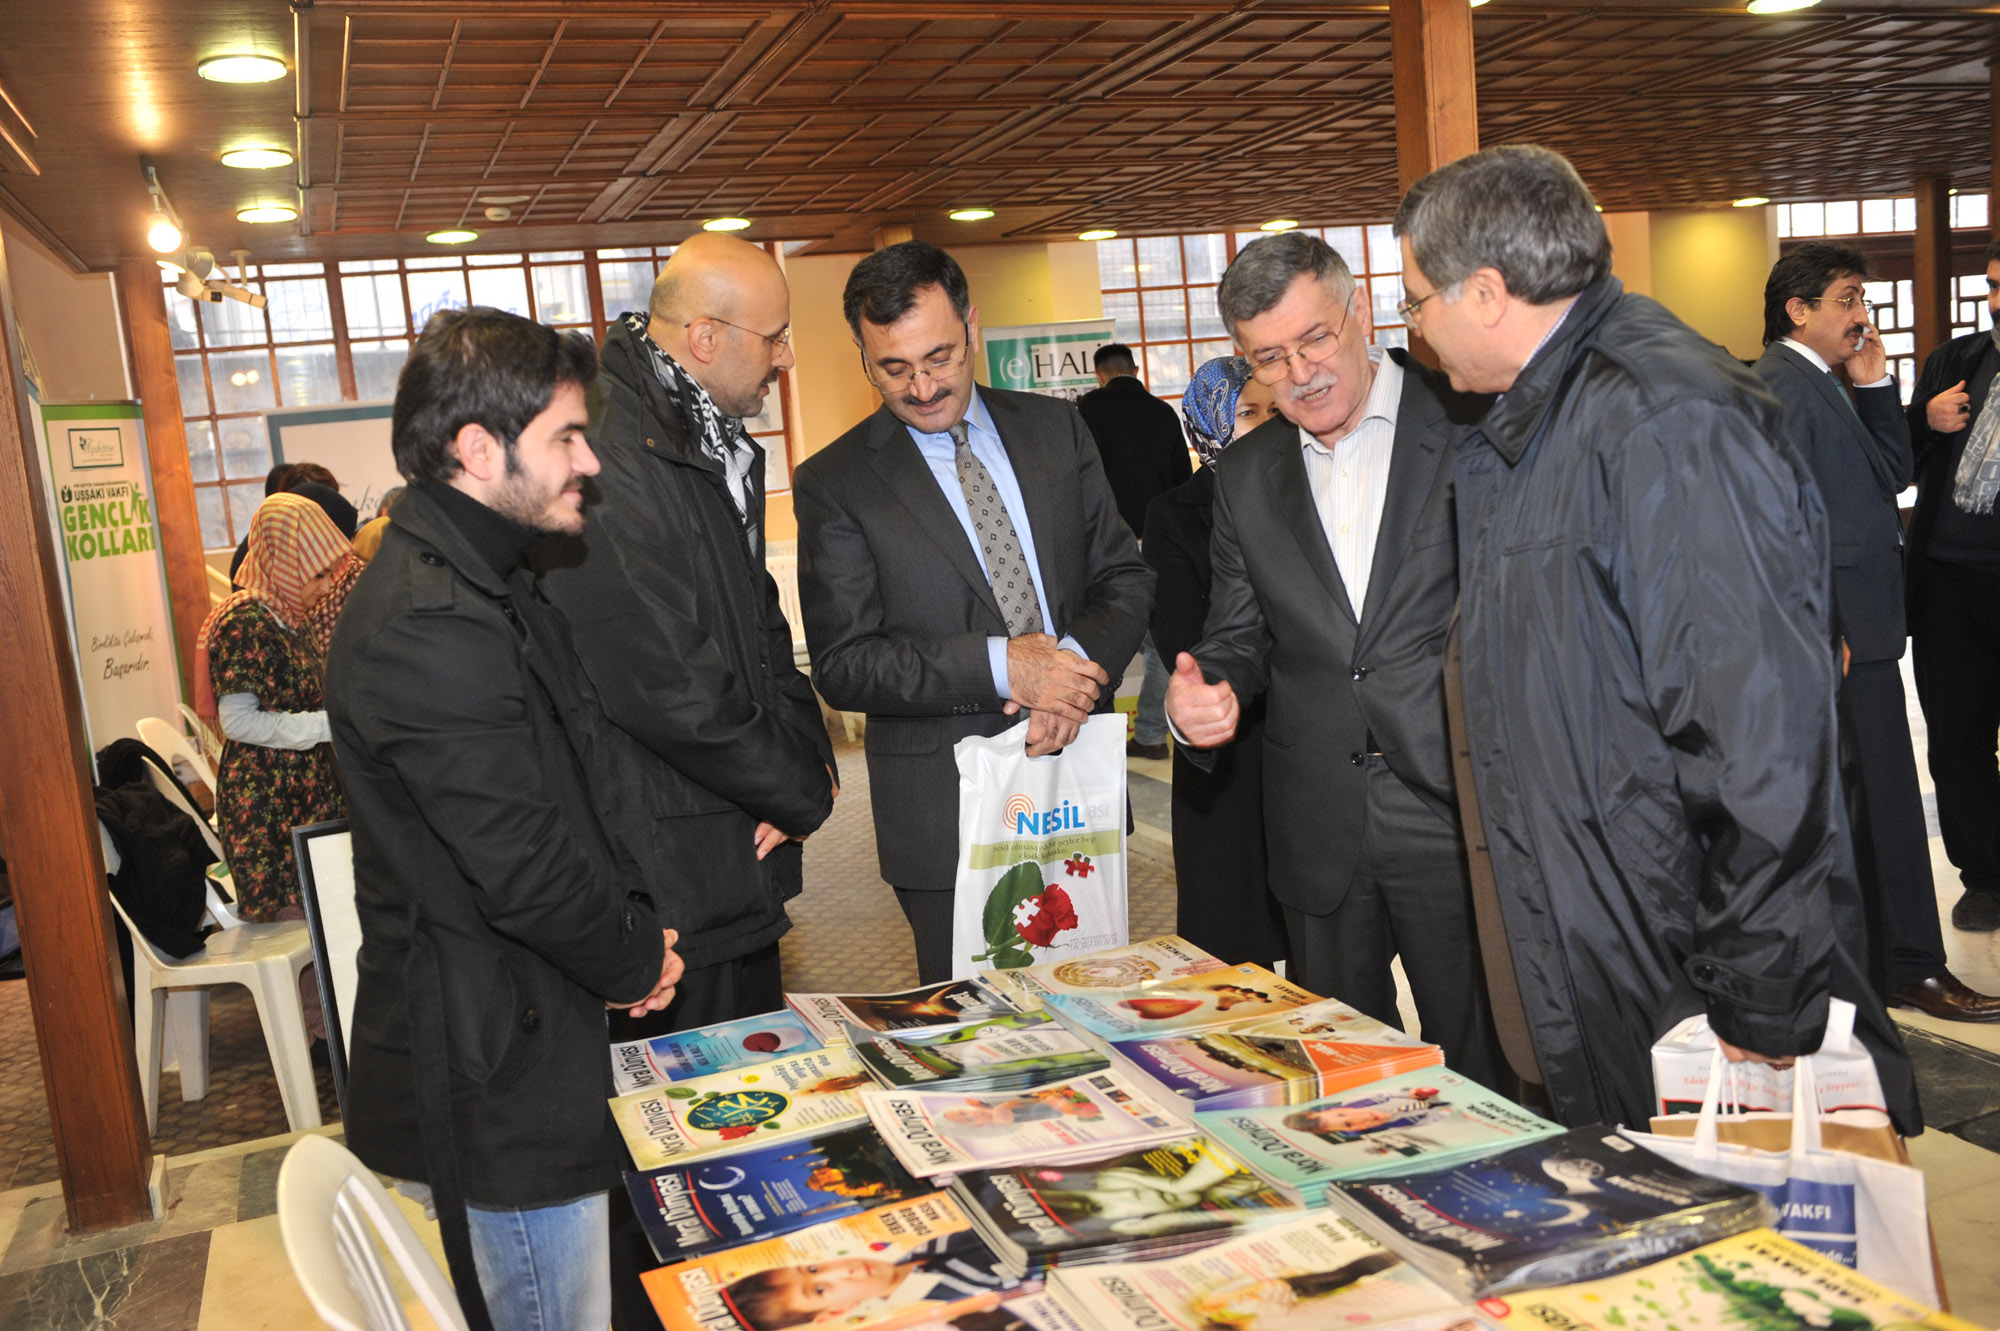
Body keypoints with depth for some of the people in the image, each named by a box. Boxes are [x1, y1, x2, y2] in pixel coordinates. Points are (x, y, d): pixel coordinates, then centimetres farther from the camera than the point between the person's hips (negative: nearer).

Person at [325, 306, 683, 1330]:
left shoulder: (484, 585, 10)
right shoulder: (430, 625, -25)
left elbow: (566, 793, 17)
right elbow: (522, 869, -25)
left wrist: (631, 928, 6)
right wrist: (637, 960, -8)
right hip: (492, 1070, -10)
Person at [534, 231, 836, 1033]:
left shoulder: (714, 443, 10)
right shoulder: (604, 461, -23)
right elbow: (666, 688, -25)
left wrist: (807, 754, 1)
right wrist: (801, 793, -11)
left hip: (738, 863, 10)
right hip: (668, 882, -10)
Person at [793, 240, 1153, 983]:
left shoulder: (1057, 430, 7)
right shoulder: (834, 482, -4)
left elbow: (1125, 577, 8)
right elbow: (842, 665, -9)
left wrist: (1077, 659, -14)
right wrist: (1000, 666, -20)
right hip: (945, 806, -3)